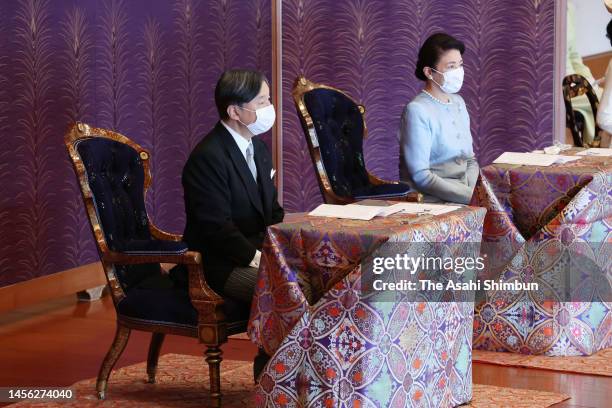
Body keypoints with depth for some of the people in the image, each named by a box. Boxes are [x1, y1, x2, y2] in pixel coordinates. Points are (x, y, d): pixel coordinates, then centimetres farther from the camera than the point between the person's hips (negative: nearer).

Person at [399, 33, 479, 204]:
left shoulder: (458, 103, 15)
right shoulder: (417, 111, -10)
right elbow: (420, 176, -15)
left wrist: (476, 191, -2)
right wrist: (470, 196, -20)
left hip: (463, 194, 7)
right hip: (434, 201, -7)